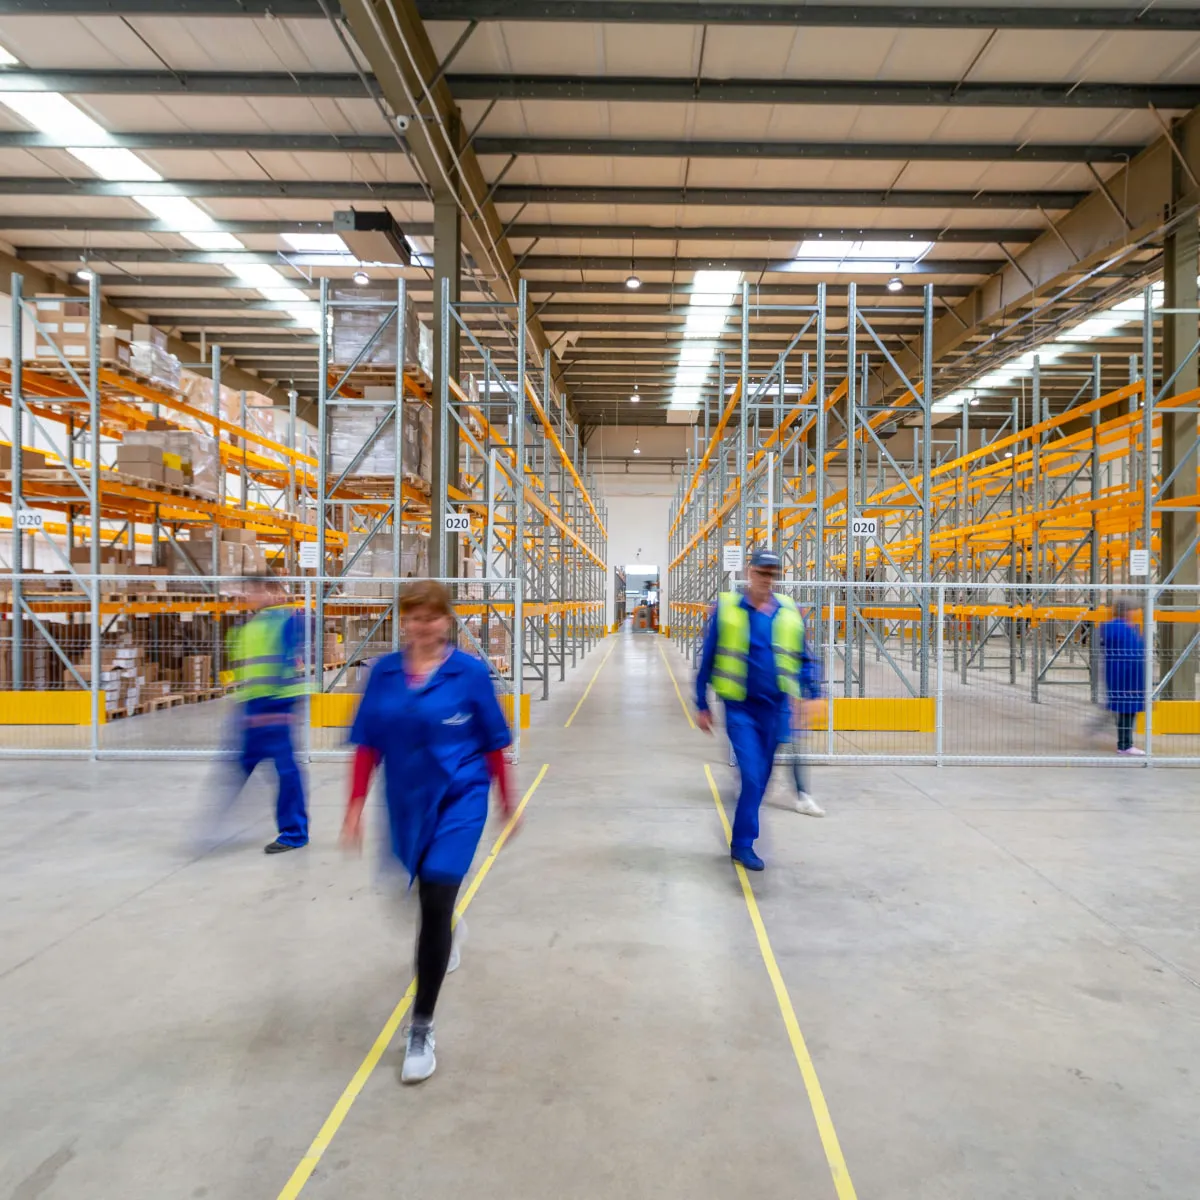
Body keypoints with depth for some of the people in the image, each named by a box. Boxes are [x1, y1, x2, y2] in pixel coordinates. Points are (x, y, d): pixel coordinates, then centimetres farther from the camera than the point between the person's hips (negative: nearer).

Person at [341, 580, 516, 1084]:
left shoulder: (470, 672, -10)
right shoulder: (384, 673, -3)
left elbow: (493, 742, -2)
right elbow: (367, 745, 1)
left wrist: (507, 801, 5)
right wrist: (355, 807, -3)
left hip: (459, 798, -4)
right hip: (406, 802, 4)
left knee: (435, 902, -11)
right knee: (428, 895, 23)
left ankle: (422, 1028, 6)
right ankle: (448, 932, 60)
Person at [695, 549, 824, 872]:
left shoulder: (790, 612, 3)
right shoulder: (726, 609, -5)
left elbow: (804, 660, 11)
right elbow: (707, 660, 0)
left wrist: (812, 695, -1)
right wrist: (702, 706, 2)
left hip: (775, 708, 3)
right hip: (740, 707, -3)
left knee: (761, 778, 12)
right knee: (752, 775, -11)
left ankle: (741, 841, 28)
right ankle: (743, 843, 4)